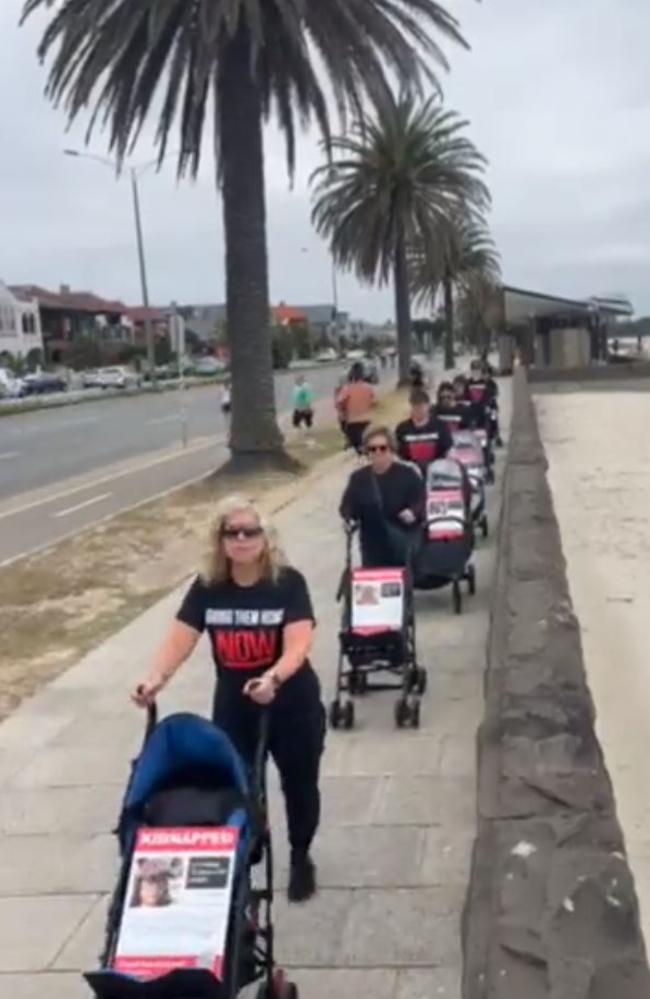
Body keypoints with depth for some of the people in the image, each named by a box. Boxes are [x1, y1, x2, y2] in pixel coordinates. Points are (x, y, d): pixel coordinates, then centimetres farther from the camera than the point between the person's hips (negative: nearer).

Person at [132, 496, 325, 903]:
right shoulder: (207, 588, -7)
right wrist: (157, 678, -32)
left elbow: (299, 645, -27)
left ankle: (301, 859, 41)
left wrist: (272, 678, -45)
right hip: (233, 708, 2)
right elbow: (179, 639, -14)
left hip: (292, 707, -2)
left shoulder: (288, 583, -17)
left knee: (299, 786, 16)